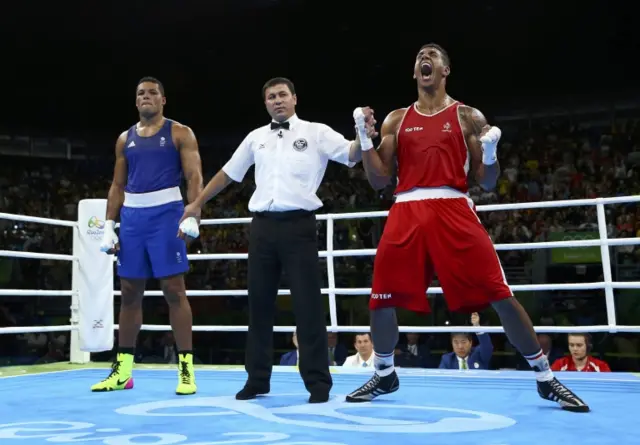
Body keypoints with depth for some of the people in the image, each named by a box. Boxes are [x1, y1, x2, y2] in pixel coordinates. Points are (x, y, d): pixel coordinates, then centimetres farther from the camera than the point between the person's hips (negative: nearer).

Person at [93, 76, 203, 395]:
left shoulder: (180, 133, 2)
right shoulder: (125, 139, 16)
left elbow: (194, 177, -6)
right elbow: (117, 186, 17)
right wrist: (109, 225, 8)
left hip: (165, 213, -5)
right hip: (131, 215, 5)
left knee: (174, 289, -7)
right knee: (129, 292, 8)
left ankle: (186, 367, -3)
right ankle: (122, 369, 16)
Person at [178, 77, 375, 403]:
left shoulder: (316, 133, 4)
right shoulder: (256, 138, 15)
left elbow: (351, 154, -8)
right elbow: (228, 173, 23)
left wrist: (363, 136, -30)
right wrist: (198, 203, 25)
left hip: (298, 225, -4)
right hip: (263, 226, 4)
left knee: (307, 303, -3)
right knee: (259, 302, 8)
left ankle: (318, 382, 5)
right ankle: (257, 379, 20)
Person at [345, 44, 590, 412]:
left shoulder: (468, 116, 10)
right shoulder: (395, 120, 16)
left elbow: (487, 183, 7)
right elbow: (380, 180, 11)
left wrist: (491, 154, -14)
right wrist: (364, 139, 0)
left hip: (453, 211, -2)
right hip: (406, 213, 3)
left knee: (500, 296, -8)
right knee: (381, 299, 1)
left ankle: (547, 379, 7)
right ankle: (384, 376, 25)